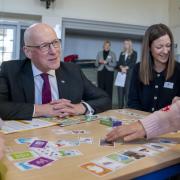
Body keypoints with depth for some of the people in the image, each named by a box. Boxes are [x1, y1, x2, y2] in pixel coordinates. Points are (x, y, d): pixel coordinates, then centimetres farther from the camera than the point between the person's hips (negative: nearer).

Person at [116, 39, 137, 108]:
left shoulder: (134, 53, 5)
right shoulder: (122, 53, 19)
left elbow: (133, 63, -6)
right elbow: (119, 63, 9)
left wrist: (125, 68, -16)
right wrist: (122, 68, -11)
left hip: (129, 73, -4)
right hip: (121, 73, 4)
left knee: (127, 90, -8)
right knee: (120, 89, -1)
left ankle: (127, 106, -3)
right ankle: (120, 106, 6)